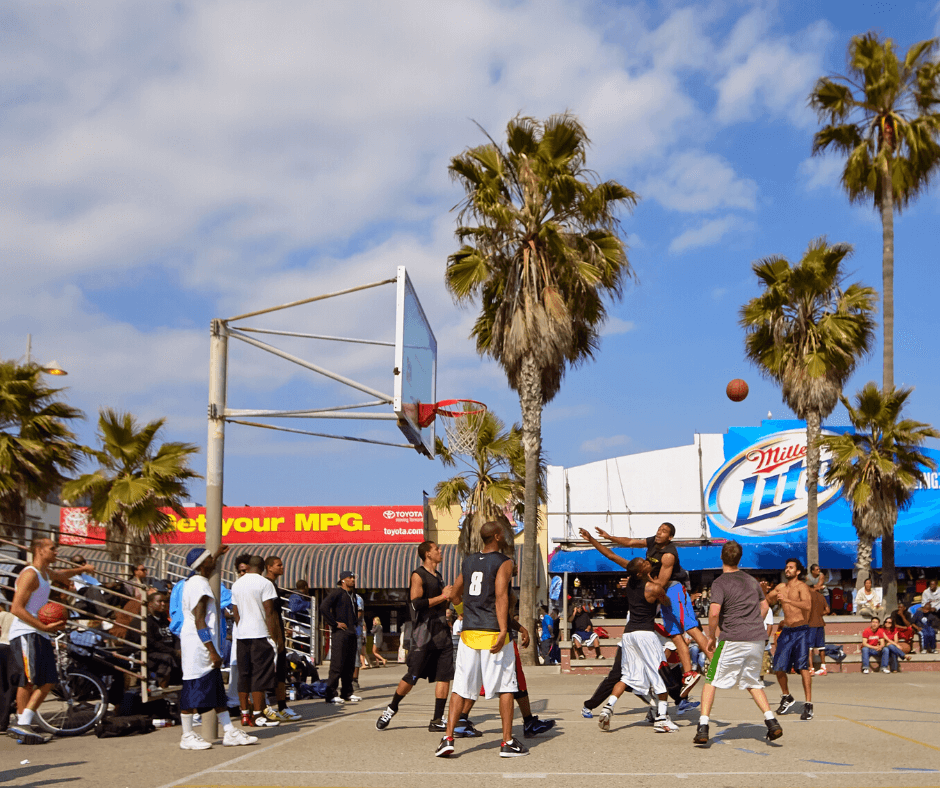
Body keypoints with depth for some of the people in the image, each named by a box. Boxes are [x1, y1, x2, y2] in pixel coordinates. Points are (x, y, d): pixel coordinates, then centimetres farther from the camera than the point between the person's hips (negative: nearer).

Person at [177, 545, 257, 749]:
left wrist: (216, 554, 53)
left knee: (217, 687, 10)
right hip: (198, 646, -11)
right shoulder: (200, 586, -17)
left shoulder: (194, 581, 13)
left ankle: (229, 732, 13)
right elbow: (200, 623, -22)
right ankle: (187, 737, 4)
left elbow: (205, 570, 42)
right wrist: (213, 652, -22)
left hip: (203, 648, 11)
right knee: (193, 688, -3)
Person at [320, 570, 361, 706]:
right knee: (337, 665, -9)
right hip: (340, 633, -8)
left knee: (349, 665, 10)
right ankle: (331, 694, -7)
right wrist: (335, 623, -16)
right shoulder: (336, 593, -7)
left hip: (351, 633, 8)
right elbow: (323, 608, -18)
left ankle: (347, 693, 17)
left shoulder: (353, 595, 19)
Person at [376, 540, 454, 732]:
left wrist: (449, 597, 9)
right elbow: (416, 603, -19)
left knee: (445, 676, 0)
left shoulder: (438, 576, 19)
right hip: (423, 635, -7)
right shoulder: (418, 576, -7)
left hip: (442, 633, 8)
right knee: (411, 677, -5)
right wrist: (442, 597, -17)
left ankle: (437, 720, 3)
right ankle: (391, 709, 14)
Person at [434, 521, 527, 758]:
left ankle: (448, 738, 0)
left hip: (469, 632, 5)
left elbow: (454, 596, 20)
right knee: (505, 686, 4)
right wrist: (503, 630, -24)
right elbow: (501, 596, -18)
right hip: (493, 631, -5)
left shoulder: (468, 562, 13)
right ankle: (507, 743, 5)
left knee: (460, 687, 8)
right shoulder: (503, 562, -6)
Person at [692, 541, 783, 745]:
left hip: (733, 641, -6)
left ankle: (703, 728, -3)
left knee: (711, 680, 5)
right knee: (752, 682, 23)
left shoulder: (720, 583, -6)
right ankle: (772, 722, 10)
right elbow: (765, 606, 24)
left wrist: (711, 637, -5)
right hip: (758, 638, 6)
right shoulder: (751, 580, 14)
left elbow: (714, 612, -18)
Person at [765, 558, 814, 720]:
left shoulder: (801, 587, -9)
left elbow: (807, 605, -27)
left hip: (800, 631, -6)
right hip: (786, 631, 6)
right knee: (779, 667, 6)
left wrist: (787, 600, -38)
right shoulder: (781, 587, 12)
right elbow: (766, 601, 25)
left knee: (803, 666, -16)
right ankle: (786, 697, 29)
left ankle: (808, 705, -14)